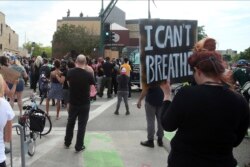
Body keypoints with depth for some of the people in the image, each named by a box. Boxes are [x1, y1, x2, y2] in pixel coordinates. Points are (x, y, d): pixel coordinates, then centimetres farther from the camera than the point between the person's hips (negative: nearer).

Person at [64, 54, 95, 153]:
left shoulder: (70, 72, -7)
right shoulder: (88, 74, -18)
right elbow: (92, 85, -2)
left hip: (73, 102, 3)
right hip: (84, 104, -3)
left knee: (70, 123, 19)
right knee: (82, 125, 6)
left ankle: (67, 143, 31)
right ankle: (79, 146, 12)